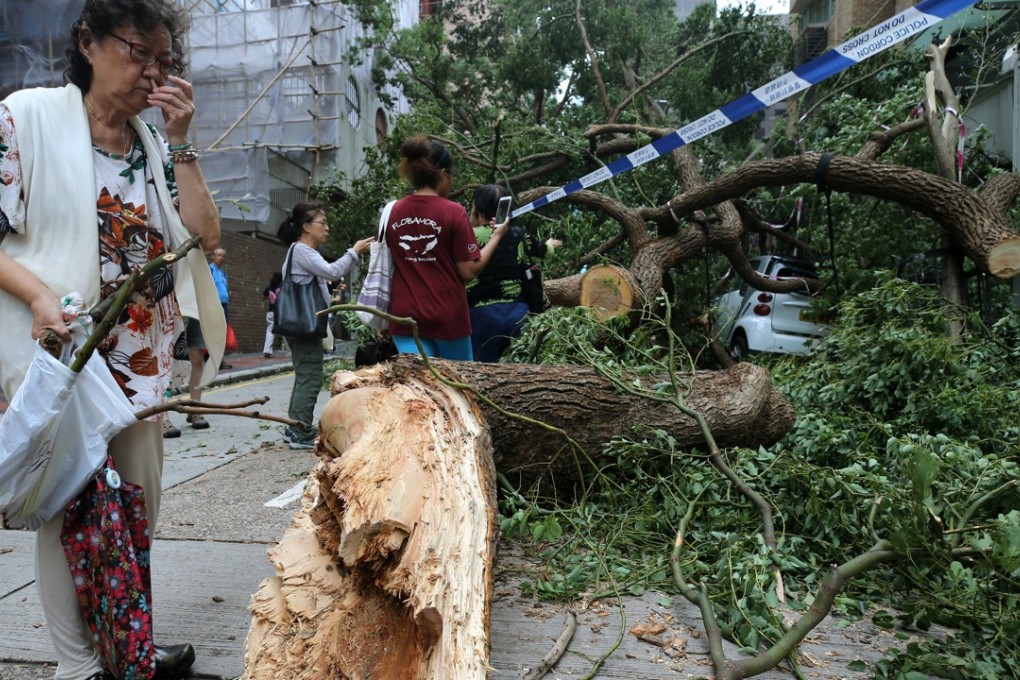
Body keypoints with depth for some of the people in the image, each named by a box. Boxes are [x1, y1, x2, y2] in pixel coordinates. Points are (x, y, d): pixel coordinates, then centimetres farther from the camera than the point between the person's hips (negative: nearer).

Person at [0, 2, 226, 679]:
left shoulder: (156, 145, 11)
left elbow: (206, 237, 1)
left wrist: (179, 142, -4)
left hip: (145, 360, 5)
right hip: (63, 351, -5)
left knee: (139, 510, 12)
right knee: (70, 508, 2)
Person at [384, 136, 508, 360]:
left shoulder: (394, 211, 3)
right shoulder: (453, 212, -11)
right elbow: (468, 271, -10)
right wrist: (496, 236, 1)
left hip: (404, 316, 3)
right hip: (447, 317, -3)